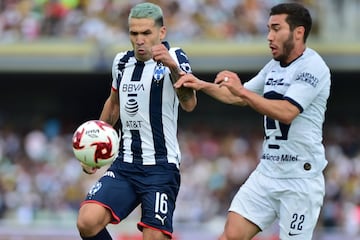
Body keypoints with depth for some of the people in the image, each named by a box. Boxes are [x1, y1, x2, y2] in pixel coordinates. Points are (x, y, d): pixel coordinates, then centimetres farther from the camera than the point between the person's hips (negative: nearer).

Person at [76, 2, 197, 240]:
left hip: (162, 167, -5)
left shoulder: (174, 58, -7)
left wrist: (174, 68, -41)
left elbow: (189, 104, -25)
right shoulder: (122, 62, 10)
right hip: (124, 166, 5)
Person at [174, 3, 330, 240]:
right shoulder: (274, 66, 14)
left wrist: (241, 90, -29)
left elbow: (286, 112, -25)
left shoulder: (313, 67, -13)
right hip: (267, 172, 8)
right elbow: (238, 97, 27)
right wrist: (202, 85, 13)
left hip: (300, 178, -8)